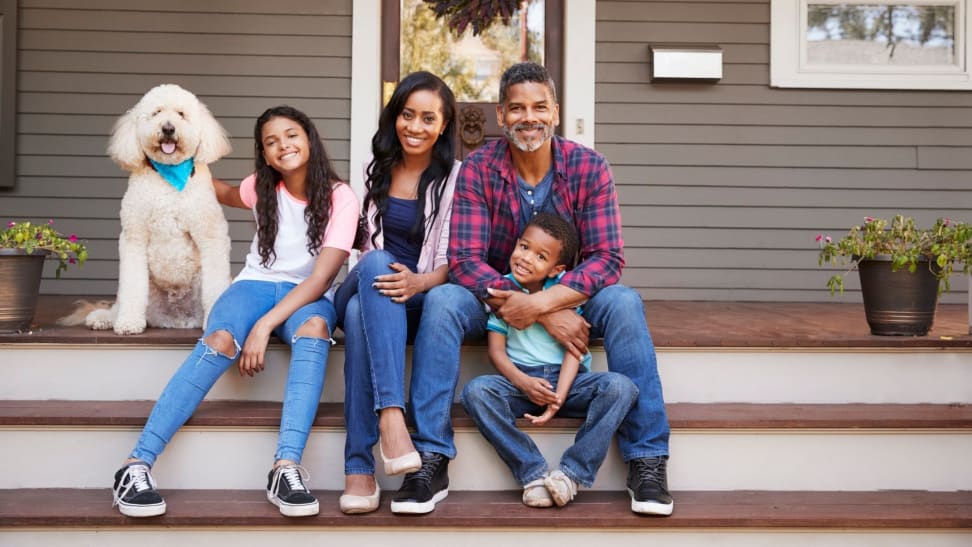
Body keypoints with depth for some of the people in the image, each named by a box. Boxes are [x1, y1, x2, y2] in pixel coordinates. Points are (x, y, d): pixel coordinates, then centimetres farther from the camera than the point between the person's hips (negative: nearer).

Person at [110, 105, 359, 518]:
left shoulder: (340, 198, -9)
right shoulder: (261, 188, 3)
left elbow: (321, 277, -18)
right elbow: (227, 194, 31)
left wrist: (265, 325, -27)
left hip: (307, 295, -2)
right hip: (256, 284, 2)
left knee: (314, 328, -39)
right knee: (221, 340, -33)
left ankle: (286, 468, -51)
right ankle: (137, 466, -40)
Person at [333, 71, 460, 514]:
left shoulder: (455, 177, 2)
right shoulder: (377, 169, 15)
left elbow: (453, 261, -5)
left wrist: (418, 282, -26)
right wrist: (378, 272, -3)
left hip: (420, 296, -2)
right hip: (365, 285, 3)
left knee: (362, 313, -38)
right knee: (377, 264, -37)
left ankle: (359, 468, -43)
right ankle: (391, 414, -51)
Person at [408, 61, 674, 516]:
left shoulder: (589, 167, -11)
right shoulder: (478, 169, -12)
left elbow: (608, 258, -17)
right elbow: (464, 261, -19)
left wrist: (540, 302, -33)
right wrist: (548, 316, -29)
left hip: (570, 298, 0)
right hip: (495, 299, 0)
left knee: (624, 303, -29)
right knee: (442, 300, -29)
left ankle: (647, 460, -23)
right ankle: (431, 457, -25)